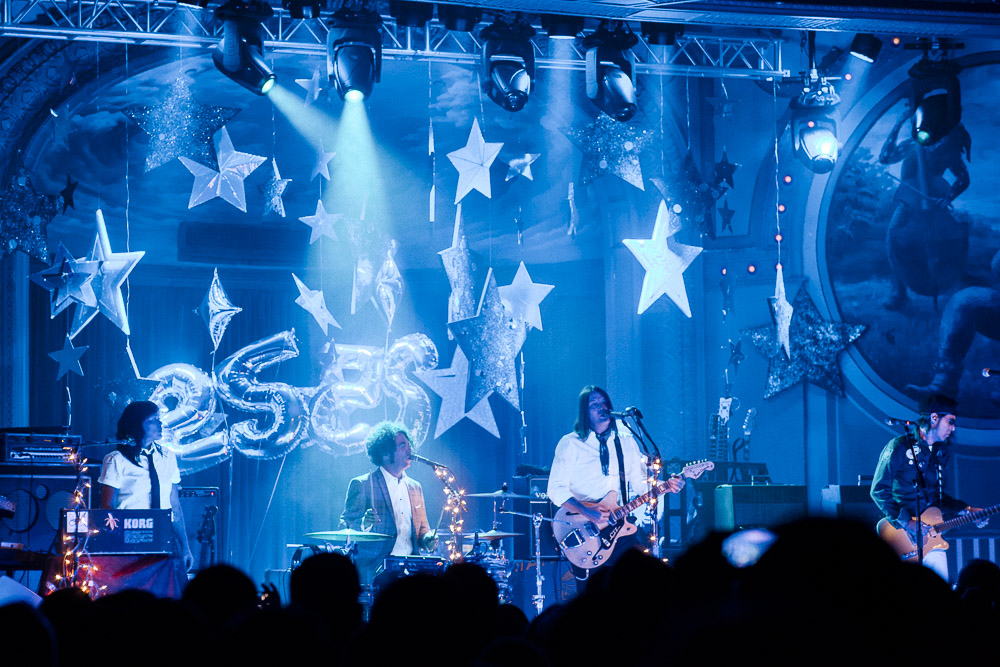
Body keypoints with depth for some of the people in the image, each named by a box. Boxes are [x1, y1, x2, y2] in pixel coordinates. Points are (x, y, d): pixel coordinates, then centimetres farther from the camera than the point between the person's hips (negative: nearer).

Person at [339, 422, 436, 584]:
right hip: (374, 570, -5)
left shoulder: (414, 487, 20)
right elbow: (345, 527, -1)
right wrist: (364, 524, -23)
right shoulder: (362, 485, 2)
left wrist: (427, 539, 3)